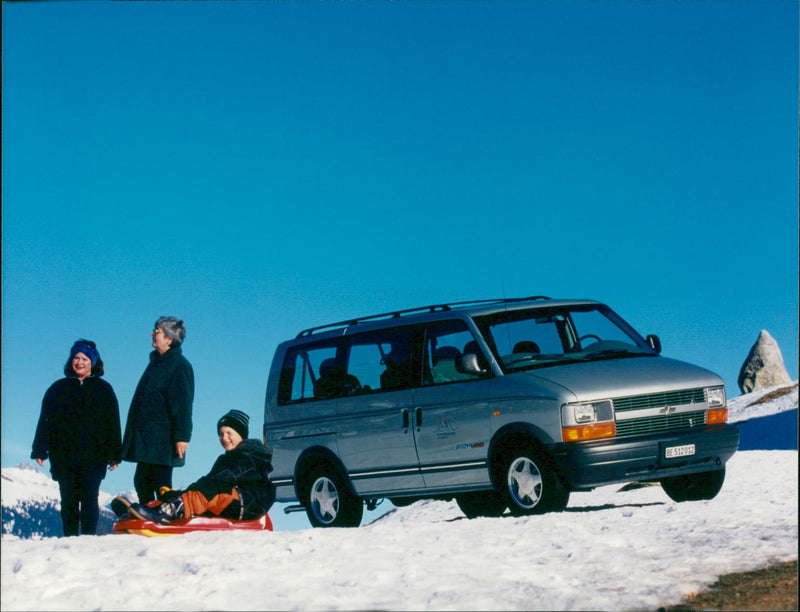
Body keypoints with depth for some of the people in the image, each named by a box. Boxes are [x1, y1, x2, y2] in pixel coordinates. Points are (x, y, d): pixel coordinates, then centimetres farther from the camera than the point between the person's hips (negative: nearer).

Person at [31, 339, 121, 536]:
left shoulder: (103, 389, 11)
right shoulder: (59, 388, 13)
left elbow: (113, 423, 9)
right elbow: (45, 420, 10)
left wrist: (114, 455, 3)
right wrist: (40, 451, 2)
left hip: (93, 456, -1)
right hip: (64, 457, 1)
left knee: (89, 499, -6)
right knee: (68, 500, 1)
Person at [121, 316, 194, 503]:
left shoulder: (179, 365, -11)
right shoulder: (157, 361, 18)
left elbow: (182, 404, -16)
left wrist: (182, 436, -21)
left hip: (162, 442, -10)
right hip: (146, 439, 10)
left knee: (161, 486, -7)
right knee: (142, 482, 12)